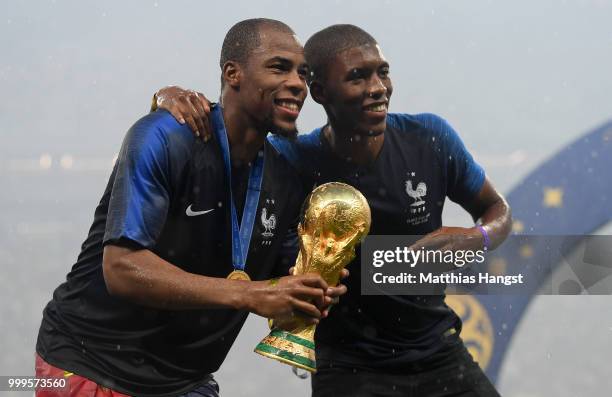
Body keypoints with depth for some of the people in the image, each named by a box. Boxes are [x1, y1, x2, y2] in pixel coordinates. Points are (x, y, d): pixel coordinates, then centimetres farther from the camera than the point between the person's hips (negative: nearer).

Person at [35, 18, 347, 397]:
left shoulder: (285, 178, 1)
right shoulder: (165, 138, -18)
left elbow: (278, 284, 10)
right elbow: (122, 269, -26)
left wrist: (309, 297, -13)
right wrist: (249, 295, -31)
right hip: (90, 367, -6)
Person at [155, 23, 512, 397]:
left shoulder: (430, 138, -11)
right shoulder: (291, 161, -16)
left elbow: (497, 209, 5)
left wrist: (477, 238, -17)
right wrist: (173, 96, -27)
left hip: (439, 353, 3)